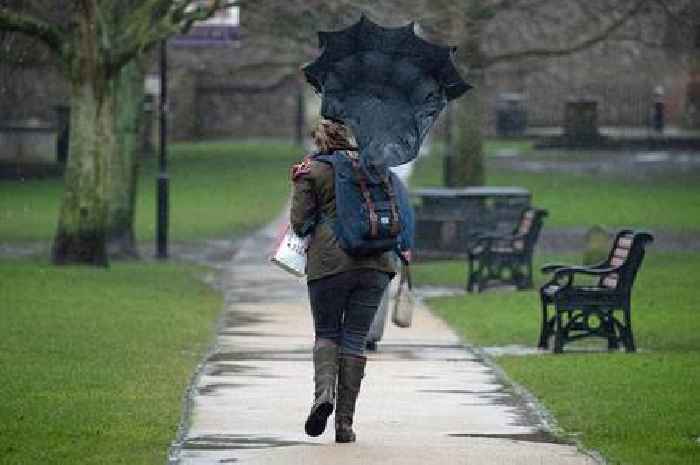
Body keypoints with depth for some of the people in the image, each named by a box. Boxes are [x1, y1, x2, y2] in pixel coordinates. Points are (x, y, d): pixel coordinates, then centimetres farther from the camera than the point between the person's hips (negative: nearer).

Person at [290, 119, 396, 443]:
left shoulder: (311, 173, 2)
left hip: (329, 262, -2)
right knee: (355, 339, 5)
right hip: (374, 261, 2)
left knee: (326, 334, 12)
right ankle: (345, 422, 1)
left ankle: (324, 392, -16)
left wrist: (300, 186, 13)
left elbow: (300, 225, 0)